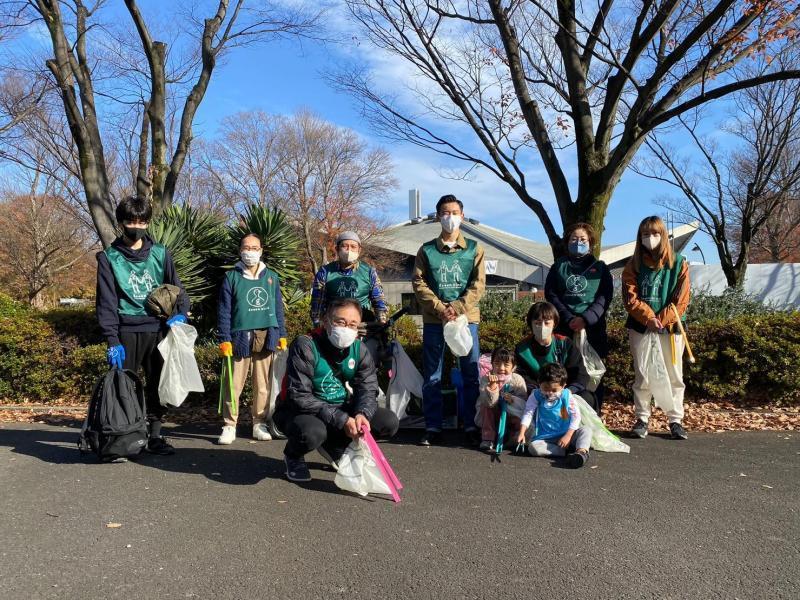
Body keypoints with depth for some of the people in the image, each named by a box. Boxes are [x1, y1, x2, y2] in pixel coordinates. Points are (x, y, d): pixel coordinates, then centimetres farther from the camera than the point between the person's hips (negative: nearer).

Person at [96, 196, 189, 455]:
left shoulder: (160, 254, 7)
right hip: (127, 332, -2)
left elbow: (176, 288, 10)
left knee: (159, 385, 6)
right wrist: (112, 340, -11)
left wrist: (180, 313, -10)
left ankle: (154, 434, 16)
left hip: (159, 329, 2)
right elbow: (107, 302, -3)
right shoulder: (109, 258, 1)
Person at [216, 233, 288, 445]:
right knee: (234, 384, -2)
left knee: (264, 384, 6)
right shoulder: (231, 277, 5)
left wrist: (282, 335, 9)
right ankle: (229, 426, 7)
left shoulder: (272, 277, 13)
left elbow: (278, 308, 15)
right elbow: (223, 311, 2)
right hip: (240, 338, -2)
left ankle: (260, 424, 16)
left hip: (267, 338, 2)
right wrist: (224, 339, -5)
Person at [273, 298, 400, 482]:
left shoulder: (359, 349, -3)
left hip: (341, 410, 6)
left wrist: (362, 414, -30)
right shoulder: (305, 346, -22)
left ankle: (334, 448, 12)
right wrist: (341, 420, -32)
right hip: (300, 411, -5)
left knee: (389, 422, -10)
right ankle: (293, 456, 0)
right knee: (312, 433, -40)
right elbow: (300, 397, -26)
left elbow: (368, 389, -6)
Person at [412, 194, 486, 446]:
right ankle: (433, 427, 12)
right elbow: (419, 283, 0)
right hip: (433, 319, 0)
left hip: (466, 317, 0)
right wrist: (440, 308, -13)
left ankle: (471, 425, 13)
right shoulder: (427, 250, 7)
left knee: (471, 374, 3)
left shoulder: (474, 249, 7)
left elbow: (478, 284, 0)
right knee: (432, 376, 3)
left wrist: (458, 307, -13)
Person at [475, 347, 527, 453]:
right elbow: (490, 403, -29)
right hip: (491, 418, 0)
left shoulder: (518, 380, -14)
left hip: (510, 416, 0)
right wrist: (492, 386, -45)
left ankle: (511, 435, 6)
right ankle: (487, 440, -20)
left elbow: (523, 403, -19)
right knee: (486, 407, -29)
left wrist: (513, 399, -39)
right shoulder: (486, 379, -17)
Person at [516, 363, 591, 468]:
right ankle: (567, 450, -32)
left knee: (585, 430, -22)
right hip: (545, 438, 0)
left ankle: (582, 451, -45)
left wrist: (568, 436, -16)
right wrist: (522, 433, -15)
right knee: (533, 447, -30)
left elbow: (576, 416, -7)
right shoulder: (536, 396, -4)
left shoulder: (566, 396, -4)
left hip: (565, 435, 0)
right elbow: (528, 414, -4)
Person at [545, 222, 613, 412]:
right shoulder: (558, 266, 15)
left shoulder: (600, 268, 13)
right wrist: (569, 318, -11)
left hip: (592, 329, 0)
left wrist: (586, 318, -15)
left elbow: (605, 297, 1)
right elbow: (550, 294, 4)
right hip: (563, 329, 0)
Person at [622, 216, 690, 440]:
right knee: (642, 375, 4)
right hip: (640, 327, 0)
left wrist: (661, 320, -12)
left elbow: (681, 299, -2)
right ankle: (642, 419, 14)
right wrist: (649, 318, -14)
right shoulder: (634, 265, 6)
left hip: (670, 327, 0)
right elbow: (630, 297, -2)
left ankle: (675, 419, 14)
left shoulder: (678, 263, 3)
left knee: (674, 375, 4)